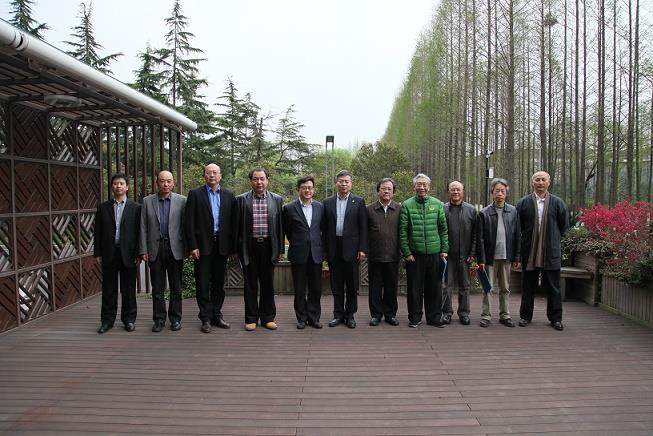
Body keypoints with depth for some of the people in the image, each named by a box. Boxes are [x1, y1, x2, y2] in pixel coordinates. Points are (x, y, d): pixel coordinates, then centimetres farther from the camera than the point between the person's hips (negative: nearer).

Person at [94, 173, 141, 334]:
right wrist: (98, 253, 2)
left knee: (128, 289, 6)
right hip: (109, 253, 2)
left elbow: (139, 232, 0)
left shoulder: (135, 208, 2)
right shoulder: (103, 207, 7)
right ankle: (107, 320, 18)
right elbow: (98, 232, 7)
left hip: (128, 254, -1)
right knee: (109, 289, 8)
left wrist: (138, 254, -5)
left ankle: (129, 319, 18)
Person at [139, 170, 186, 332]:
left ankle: (175, 319, 18)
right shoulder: (147, 201, 6)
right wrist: (143, 250, 0)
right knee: (157, 288, 8)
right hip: (155, 249, 1)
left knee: (176, 288, 7)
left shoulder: (182, 200, 2)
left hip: (175, 249, -1)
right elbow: (143, 228, 5)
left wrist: (186, 248, -3)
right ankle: (159, 319, 18)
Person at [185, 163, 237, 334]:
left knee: (219, 283, 10)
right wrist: (193, 246, -10)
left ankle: (216, 315, 21)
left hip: (222, 245, 3)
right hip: (203, 245, -2)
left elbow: (233, 222, 6)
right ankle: (205, 318, 11)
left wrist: (232, 246, 0)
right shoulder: (195, 194, 0)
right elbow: (189, 222, -3)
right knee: (203, 284, 2)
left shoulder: (229, 195, 7)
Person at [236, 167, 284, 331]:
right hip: (249, 247, -1)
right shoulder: (241, 199, 2)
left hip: (268, 246, 1)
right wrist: (236, 249, 0)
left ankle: (268, 317, 20)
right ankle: (251, 318, 17)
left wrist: (280, 249, 3)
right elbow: (237, 226, 3)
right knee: (250, 285, 7)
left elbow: (280, 225, 6)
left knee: (268, 284, 9)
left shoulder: (277, 199, 5)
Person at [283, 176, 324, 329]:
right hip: (298, 254, -2)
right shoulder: (289, 208, -2)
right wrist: (296, 243, 11)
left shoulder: (320, 207, 5)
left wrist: (319, 244, 10)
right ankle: (302, 318, 18)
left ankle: (314, 317, 19)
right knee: (299, 289, 7)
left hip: (316, 253, 2)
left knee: (316, 288, 7)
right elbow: (286, 230, 8)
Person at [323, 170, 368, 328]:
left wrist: (362, 249, -7)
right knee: (336, 284, 8)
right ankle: (338, 314, 18)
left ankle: (350, 314, 17)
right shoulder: (328, 202, 8)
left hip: (351, 248, -2)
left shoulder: (359, 202, 3)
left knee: (352, 284, 5)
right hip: (333, 249, 2)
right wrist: (325, 248, 2)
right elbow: (325, 227, 7)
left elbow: (363, 227, -1)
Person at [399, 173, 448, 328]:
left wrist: (444, 249, 3)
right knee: (414, 287, 6)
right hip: (414, 253, -2)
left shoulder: (437, 204, 6)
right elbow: (402, 231, -2)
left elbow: (443, 229, 8)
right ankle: (415, 317, 19)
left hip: (434, 252, 2)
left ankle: (434, 317, 21)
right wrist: (406, 252, -7)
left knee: (434, 287, 8)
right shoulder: (407, 205, -1)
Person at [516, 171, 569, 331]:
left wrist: (553, 239, 11)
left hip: (551, 252, 0)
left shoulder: (557, 203, 3)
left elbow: (564, 225, 11)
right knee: (528, 286, 8)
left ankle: (555, 318, 16)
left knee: (553, 287, 5)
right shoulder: (524, 202, 1)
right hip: (529, 251, 0)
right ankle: (525, 316, 18)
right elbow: (517, 226, 8)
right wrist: (526, 239, 10)